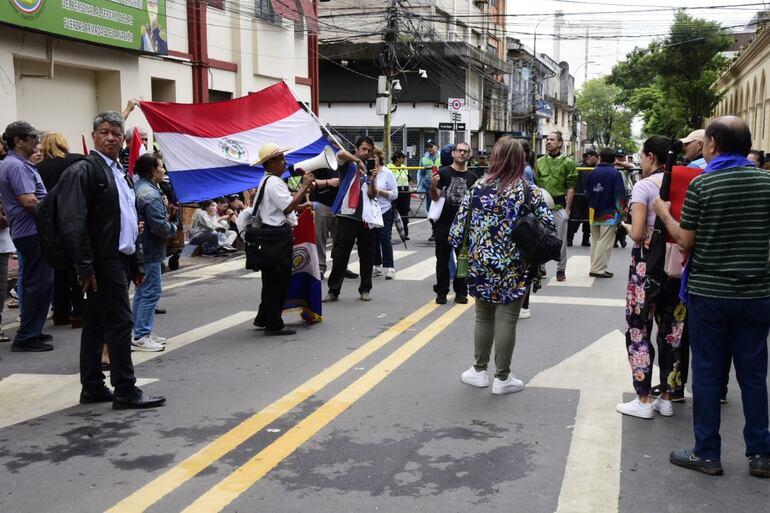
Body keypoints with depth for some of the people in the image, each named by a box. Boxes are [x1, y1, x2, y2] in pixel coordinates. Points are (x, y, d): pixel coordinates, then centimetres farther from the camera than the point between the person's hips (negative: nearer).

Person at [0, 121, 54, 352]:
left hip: (30, 231, 11)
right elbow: (28, 201, -23)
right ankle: (26, 337, -2)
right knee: (40, 283, -6)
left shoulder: (19, 164, 17)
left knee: (35, 282, 17)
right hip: (33, 231, -11)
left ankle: (32, 331, 25)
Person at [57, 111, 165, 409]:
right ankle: (126, 392, 0)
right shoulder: (83, 171, -9)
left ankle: (92, 389, 20)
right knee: (120, 323, -7)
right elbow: (73, 223, -17)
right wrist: (85, 266, -21)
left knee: (96, 325, 13)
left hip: (120, 259, 9)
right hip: (103, 262, -9)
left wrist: (137, 263, 18)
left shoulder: (121, 173, 18)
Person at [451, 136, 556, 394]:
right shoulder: (529, 191, -7)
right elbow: (549, 228, -10)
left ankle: (479, 371, 25)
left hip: (482, 265, 2)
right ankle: (502, 378, 13)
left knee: (483, 317, 16)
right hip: (514, 268, -2)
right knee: (506, 320, 4)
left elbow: (459, 226, -1)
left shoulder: (478, 188, -3)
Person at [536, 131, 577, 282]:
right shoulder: (540, 162, 10)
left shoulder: (567, 162, 0)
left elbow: (570, 188, -3)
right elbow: (536, 185, 11)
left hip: (559, 206, -3)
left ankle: (561, 269, 13)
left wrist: (567, 209, -8)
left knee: (561, 239, 4)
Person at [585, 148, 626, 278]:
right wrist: (622, 209, 0)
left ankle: (595, 267, 18)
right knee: (605, 242, -3)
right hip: (609, 213, -6)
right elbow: (619, 193, -12)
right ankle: (598, 269, -6)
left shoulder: (591, 174, 6)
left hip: (593, 213, 6)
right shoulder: (615, 173, -11)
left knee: (595, 241, 15)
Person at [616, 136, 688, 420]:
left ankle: (644, 400, 7)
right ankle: (666, 398, 21)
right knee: (672, 330, 12)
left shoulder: (643, 186, -12)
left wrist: (627, 226, 4)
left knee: (639, 330, 5)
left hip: (647, 263, -5)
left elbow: (638, 234, -16)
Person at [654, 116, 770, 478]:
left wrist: (664, 214, 7)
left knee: (706, 372, 6)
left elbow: (685, 241, -8)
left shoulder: (701, 184, -11)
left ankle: (707, 454, 13)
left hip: (708, 292, -3)